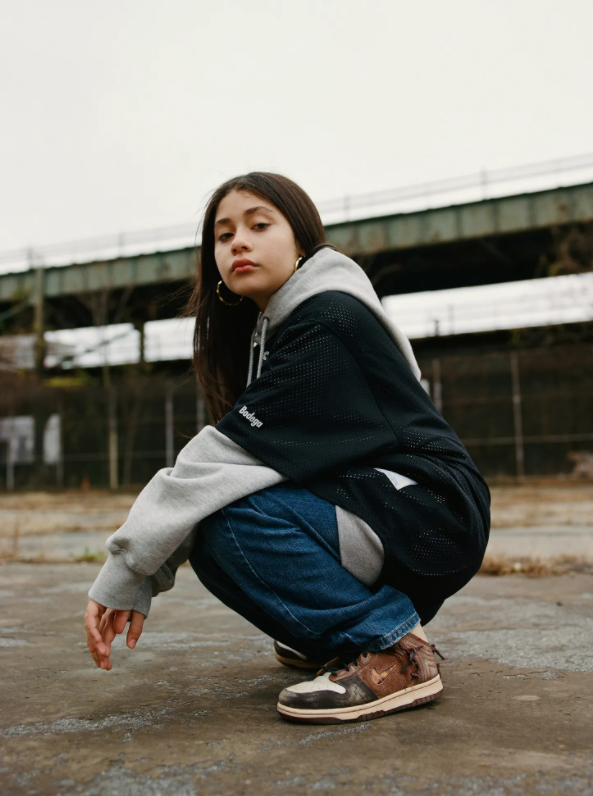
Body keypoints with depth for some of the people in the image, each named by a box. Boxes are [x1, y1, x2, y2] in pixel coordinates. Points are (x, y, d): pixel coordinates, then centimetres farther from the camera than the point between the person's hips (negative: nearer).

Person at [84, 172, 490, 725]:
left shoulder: (330, 323, -16)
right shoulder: (269, 331, 13)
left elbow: (233, 452, -23)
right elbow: (231, 450, 4)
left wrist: (125, 568, -20)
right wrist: (141, 580, -4)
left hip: (430, 512, -9)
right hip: (364, 504, 9)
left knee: (232, 524, -25)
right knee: (206, 538, -1)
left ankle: (393, 647, -12)